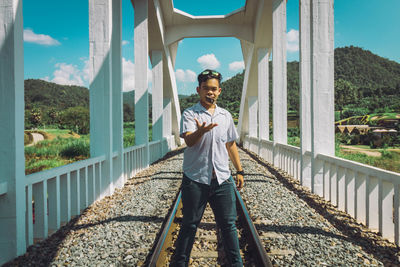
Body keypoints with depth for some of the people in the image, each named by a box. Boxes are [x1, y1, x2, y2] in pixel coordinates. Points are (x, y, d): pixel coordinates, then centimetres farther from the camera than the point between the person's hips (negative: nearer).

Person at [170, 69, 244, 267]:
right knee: (189, 224, 7)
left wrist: (239, 171, 18)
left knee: (228, 224, 9)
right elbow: (189, 140, -18)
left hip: (222, 179, 3)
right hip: (195, 179, -3)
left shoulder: (226, 116, 13)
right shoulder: (189, 114, -1)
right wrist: (201, 131, -40)